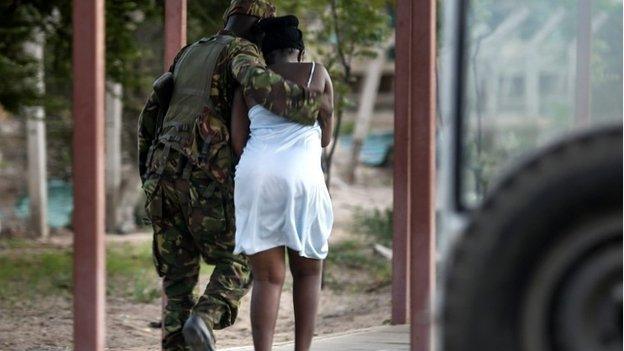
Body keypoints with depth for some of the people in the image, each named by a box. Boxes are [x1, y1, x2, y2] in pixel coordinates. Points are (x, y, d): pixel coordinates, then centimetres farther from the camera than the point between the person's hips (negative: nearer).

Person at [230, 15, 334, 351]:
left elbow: (238, 141, 10)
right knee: (307, 271, 19)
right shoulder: (318, 73, 14)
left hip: (255, 180, 2)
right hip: (300, 180, -2)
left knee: (267, 279, 6)